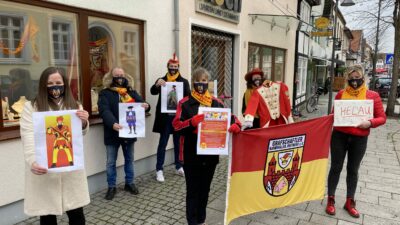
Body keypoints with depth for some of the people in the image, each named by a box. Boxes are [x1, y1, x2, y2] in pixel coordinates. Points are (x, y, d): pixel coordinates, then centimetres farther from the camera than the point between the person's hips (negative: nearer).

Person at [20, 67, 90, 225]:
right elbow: (28, 137, -9)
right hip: (43, 169, -2)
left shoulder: (74, 106, 9)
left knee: (76, 211, 7)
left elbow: (81, 134, 4)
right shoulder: (31, 107, 0)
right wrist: (32, 161, -27)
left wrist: (84, 123, -19)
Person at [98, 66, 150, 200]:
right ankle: (111, 187, 24)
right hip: (113, 133, -3)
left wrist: (146, 106, -24)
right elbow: (104, 110, -20)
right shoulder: (105, 93, -6)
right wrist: (113, 124, -37)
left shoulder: (131, 92, 8)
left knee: (129, 159, 16)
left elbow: (141, 103, 2)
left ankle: (129, 183, 31)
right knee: (111, 162, 9)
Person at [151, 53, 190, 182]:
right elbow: (153, 92, -10)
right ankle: (159, 170, 9)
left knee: (178, 143, 12)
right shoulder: (162, 80, 5)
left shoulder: (184, 81, 6)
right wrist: (157, 84, -31)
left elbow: (188, 96, -5)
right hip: (165, 117, -1)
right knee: (162, 143, 3)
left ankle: (179, 167, 25)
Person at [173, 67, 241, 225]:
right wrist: (192, 122, -29)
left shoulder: (216, 103, 5)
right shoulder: (184, 103, -5)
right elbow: (176, 126, -12)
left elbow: (230, 116, 6)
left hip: (210, 153, 4)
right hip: (191, 154, -3)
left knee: (205, 189, 18)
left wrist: (236, 125, -16)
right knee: (193, 190, 6)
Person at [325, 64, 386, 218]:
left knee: (353, 170, 13)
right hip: (339, 136, 0)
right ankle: (331, 200, 22)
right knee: (336, 168, 7)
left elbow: (382, 118, -1)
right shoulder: (341, 94, 0)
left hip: (359, 139, 0)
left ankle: (350, 202, 28)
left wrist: (370, 123, -19)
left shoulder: (373, 95, -2)